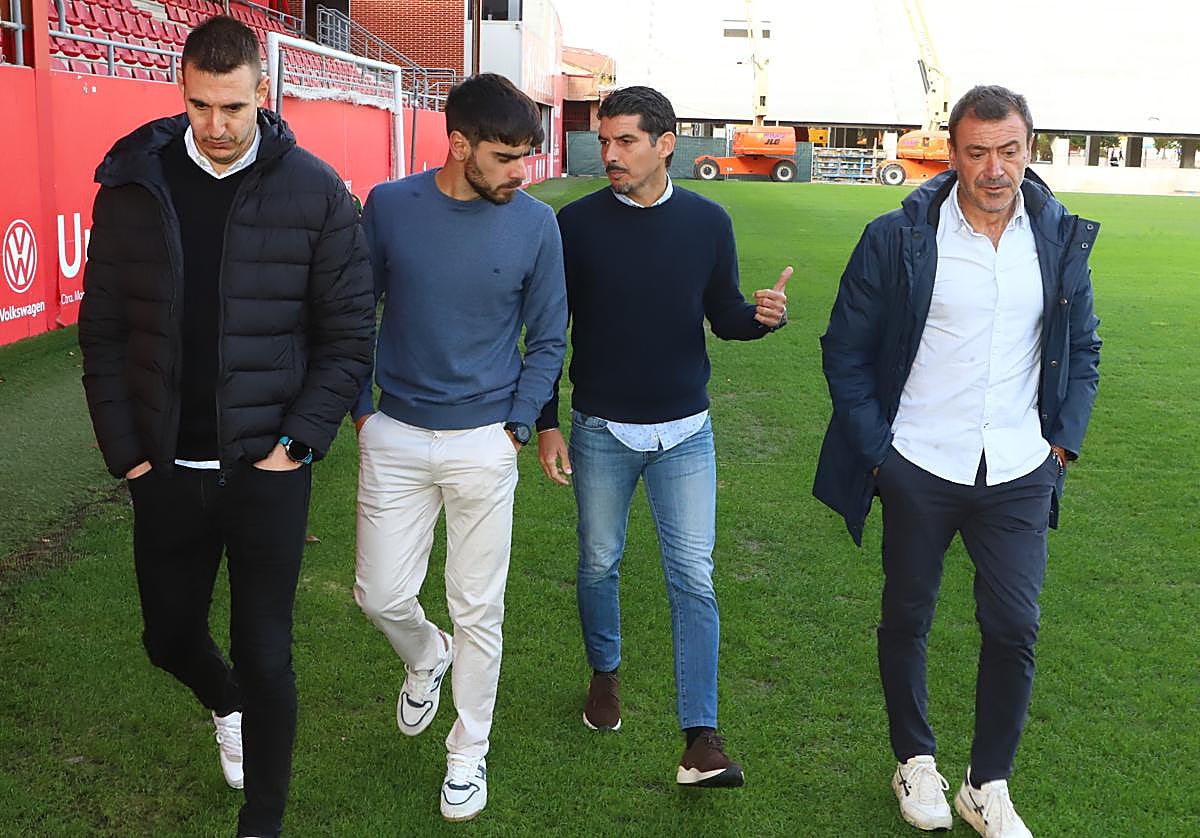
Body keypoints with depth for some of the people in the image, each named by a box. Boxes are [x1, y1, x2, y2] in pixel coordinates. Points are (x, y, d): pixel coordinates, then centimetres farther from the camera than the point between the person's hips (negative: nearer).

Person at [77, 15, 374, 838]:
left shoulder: (315, 192, -7)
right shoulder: (135, 184, -1)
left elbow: (351, 333, -4)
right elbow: (104, 331, 3)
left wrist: (299, 441, -11)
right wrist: (125, 450, -1)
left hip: (267, 470, -3)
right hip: (166, 471, 3)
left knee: (265, 658, 5)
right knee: (170, 637, 18)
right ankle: (225, 705, 53)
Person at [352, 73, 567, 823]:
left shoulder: (536, 224, -7)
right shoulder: (389, 207, -6)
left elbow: (548, 339, 2)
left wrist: (517, 427, -4)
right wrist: (361, 410, 3)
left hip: (485, 444, -1)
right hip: (394, 437, 1)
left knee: (479, 611, 7)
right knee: (381, 595, 7)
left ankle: (469, 754, 28)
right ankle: (427, 659, 43)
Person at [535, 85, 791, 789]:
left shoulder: (707, 221, -1)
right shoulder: (578, 223, -4)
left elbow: (723, 316, 7)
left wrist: (761, 315, -16)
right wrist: (546, 423, -1)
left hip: (685, 432, 0)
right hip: (600, 431, 0)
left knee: (694, 577, -3)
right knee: (599, 565, 13)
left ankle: (702, 738, 1)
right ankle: (605, 673, 40)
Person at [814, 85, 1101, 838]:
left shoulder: (1064, 238, 1)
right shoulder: (898, 238, -8)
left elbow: (1082, 350, 13)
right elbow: (845, 351, -2)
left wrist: (1065, 439, 3)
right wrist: (875, 450, -5)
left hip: (1020, 474, 2)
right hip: (919, 471, -2)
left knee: (1014, 628, 3)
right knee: (907, 618, 13)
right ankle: (916, 762, 35)